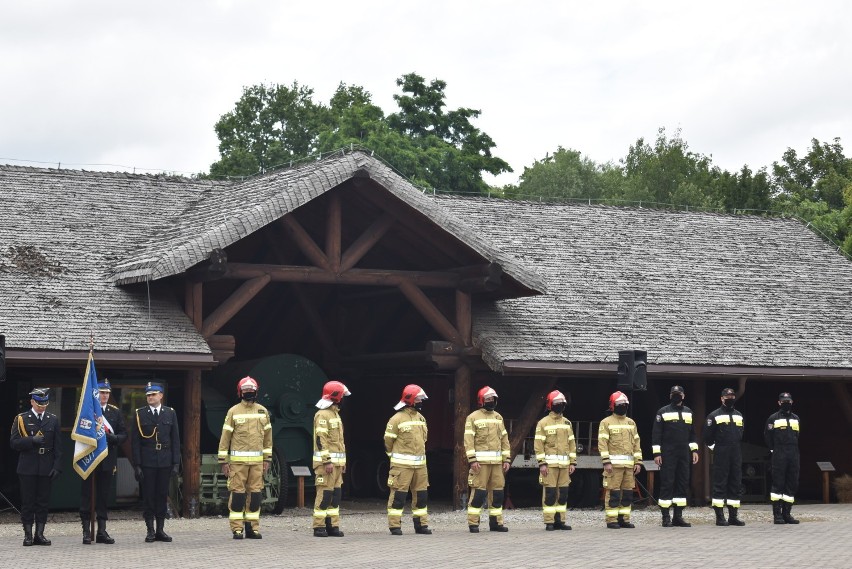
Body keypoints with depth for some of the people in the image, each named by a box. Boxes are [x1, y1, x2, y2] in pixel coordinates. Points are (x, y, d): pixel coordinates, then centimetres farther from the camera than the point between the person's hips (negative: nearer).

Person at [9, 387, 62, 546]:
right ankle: (28, 535, 6)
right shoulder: (21, 419, 3)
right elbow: (14, 442, -4)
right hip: (27, 468, -2)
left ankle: (39, 534, 10)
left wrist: (57, 466, -2)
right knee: (27, 502, 1)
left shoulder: (53, 420, 10)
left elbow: (57, 446, 7)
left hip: (46, 468, 2)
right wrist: (32, 441, -17)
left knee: (43, 502, 4)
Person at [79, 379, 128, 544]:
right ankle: (86, 531, 4)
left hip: (108, 461, 3)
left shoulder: (115, 412, 9)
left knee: (104, 496, 6)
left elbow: (123, 435, 6)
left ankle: (102, 531, 11)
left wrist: (109, 437, -12)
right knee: (86, 495, -1)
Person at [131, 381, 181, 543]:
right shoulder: (140, 414, 3)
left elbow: (175, 439, 7)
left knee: (163, 495, 4)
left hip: (165, 461, 2)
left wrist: (176, 463, 1)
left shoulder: (170, 413, 8)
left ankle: (160, 530, 11)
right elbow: (135, 441, 0)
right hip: (147, 461, -2)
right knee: (148, 496, 0)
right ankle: (150, 530, 6)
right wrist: (137, 464, -7)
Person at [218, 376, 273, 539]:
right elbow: (225, 436, 0)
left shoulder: (263, 411, 11)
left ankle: (252, 527, 11)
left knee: (255, 493, 4)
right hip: (238, 460, -3)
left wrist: (267, 459, 9)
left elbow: (267, 436, 14)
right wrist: (223, 461, -4)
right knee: (237, 493, -4)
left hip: (257, 460, 3)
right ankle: (237, 529, 0)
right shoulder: (233, 411, 0)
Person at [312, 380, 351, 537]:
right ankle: (319, 527, -7)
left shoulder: (335, 414, 19)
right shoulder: (322, 415, -12)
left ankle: (332, 526, 11)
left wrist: (343, 462, 23)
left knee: (336, 493, 8)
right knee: (324, 493, -9)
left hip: (336, 462, 10)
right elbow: (321, 439, -19)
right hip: (326, 461, -10)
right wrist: (327, 461, -23)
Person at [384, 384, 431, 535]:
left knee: (421, 495, 9)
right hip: (402, 464, -7)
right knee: (398, 495, -6)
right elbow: (388, 440, -4)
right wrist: (395, 455, 6)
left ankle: (421, 524, 17)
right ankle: (395, 526, -3)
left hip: (420, 464, 7)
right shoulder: (397, 419, -9)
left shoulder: (421, 418, 14)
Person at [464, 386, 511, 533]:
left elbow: (504, 439, 18)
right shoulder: (473, 417, -1)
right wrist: (472, 460, -16)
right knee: (479, 492, -9)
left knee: (498, 491, 7)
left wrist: (506, 459, 11)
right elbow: (469, 440, -8)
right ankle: (473, 523, -4)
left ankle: (496, 522, 15)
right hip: (481, 460, -6)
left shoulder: (498, 417, 17)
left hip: (497, 461, 6)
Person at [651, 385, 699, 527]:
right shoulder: (663, 412, 0)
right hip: (667, 455, -5)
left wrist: (694, 450, 13)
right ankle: (666, 517, -3)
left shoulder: (688, 412, 16)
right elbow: (656, 434, -3)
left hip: (684, 454, 5)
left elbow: (692, 433, 22)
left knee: (683, 483, 5)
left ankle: (678, 517, 11)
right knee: (667, 484, -6)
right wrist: (656, 453, -10)